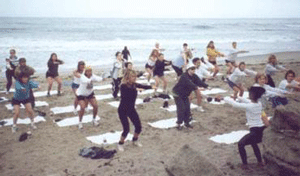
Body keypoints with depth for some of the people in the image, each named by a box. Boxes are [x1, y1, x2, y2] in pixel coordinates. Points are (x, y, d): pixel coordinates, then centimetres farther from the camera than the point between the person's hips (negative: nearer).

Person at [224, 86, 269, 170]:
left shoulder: (249, 106, -21)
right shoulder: (259, 104, 1)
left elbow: (235, 104, -16)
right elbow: (248, 101, 18)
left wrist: (225, 98, -5)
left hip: (255, 131, -8)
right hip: (262, 129, 8)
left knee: (241, 144, 5)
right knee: (253, 143, 33)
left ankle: (245, 165, 5)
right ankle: (260, 161, 39)